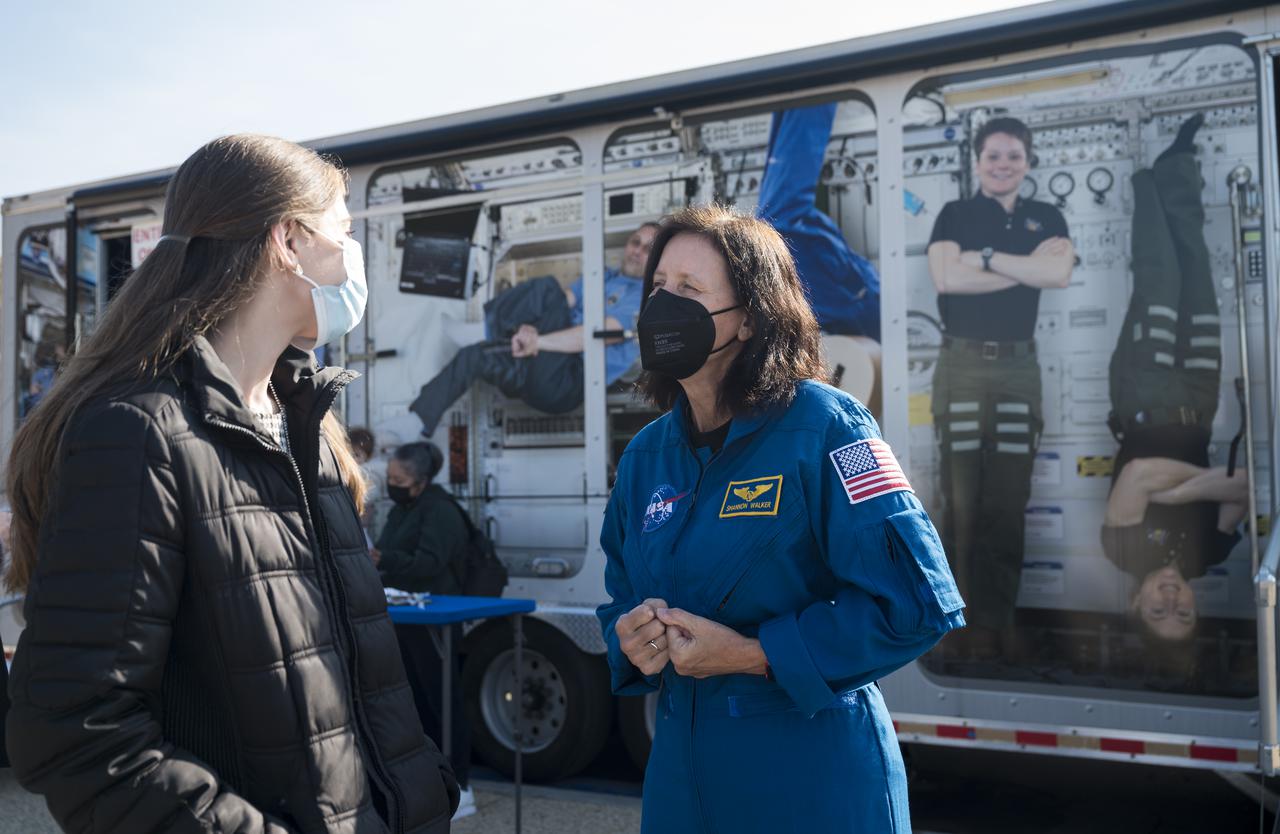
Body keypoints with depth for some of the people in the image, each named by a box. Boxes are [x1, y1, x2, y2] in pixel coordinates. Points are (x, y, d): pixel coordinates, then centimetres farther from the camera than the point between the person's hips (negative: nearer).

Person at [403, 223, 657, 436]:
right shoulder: (600, 277, 27)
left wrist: (538, 341, -31)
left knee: (549, 291, -23)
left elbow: (599, 334, -18)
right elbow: (566, 300, 9)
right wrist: (528, 328, -17)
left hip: (570, 383, -8)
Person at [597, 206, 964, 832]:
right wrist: (633, 639, -8)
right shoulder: (646, 454, 5)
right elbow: (625, 598, 15)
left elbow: (918, 602, -20)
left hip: (814, 775, -5)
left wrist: (752, 655, -20)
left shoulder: (822, 427, -15)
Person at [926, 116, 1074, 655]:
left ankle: (999, 617, 8)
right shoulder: (954, 215, 8)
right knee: (962, 495, -4)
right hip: (962, 365, -2)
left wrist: (986, 257, -7)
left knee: (1009, 499, 1)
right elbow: (946, 278, -10)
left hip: (1019, 367, 2)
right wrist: (1028, 264, -4)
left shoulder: (1046, 219, 15)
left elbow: (1059, 274, -6)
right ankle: (968, 618, 1)